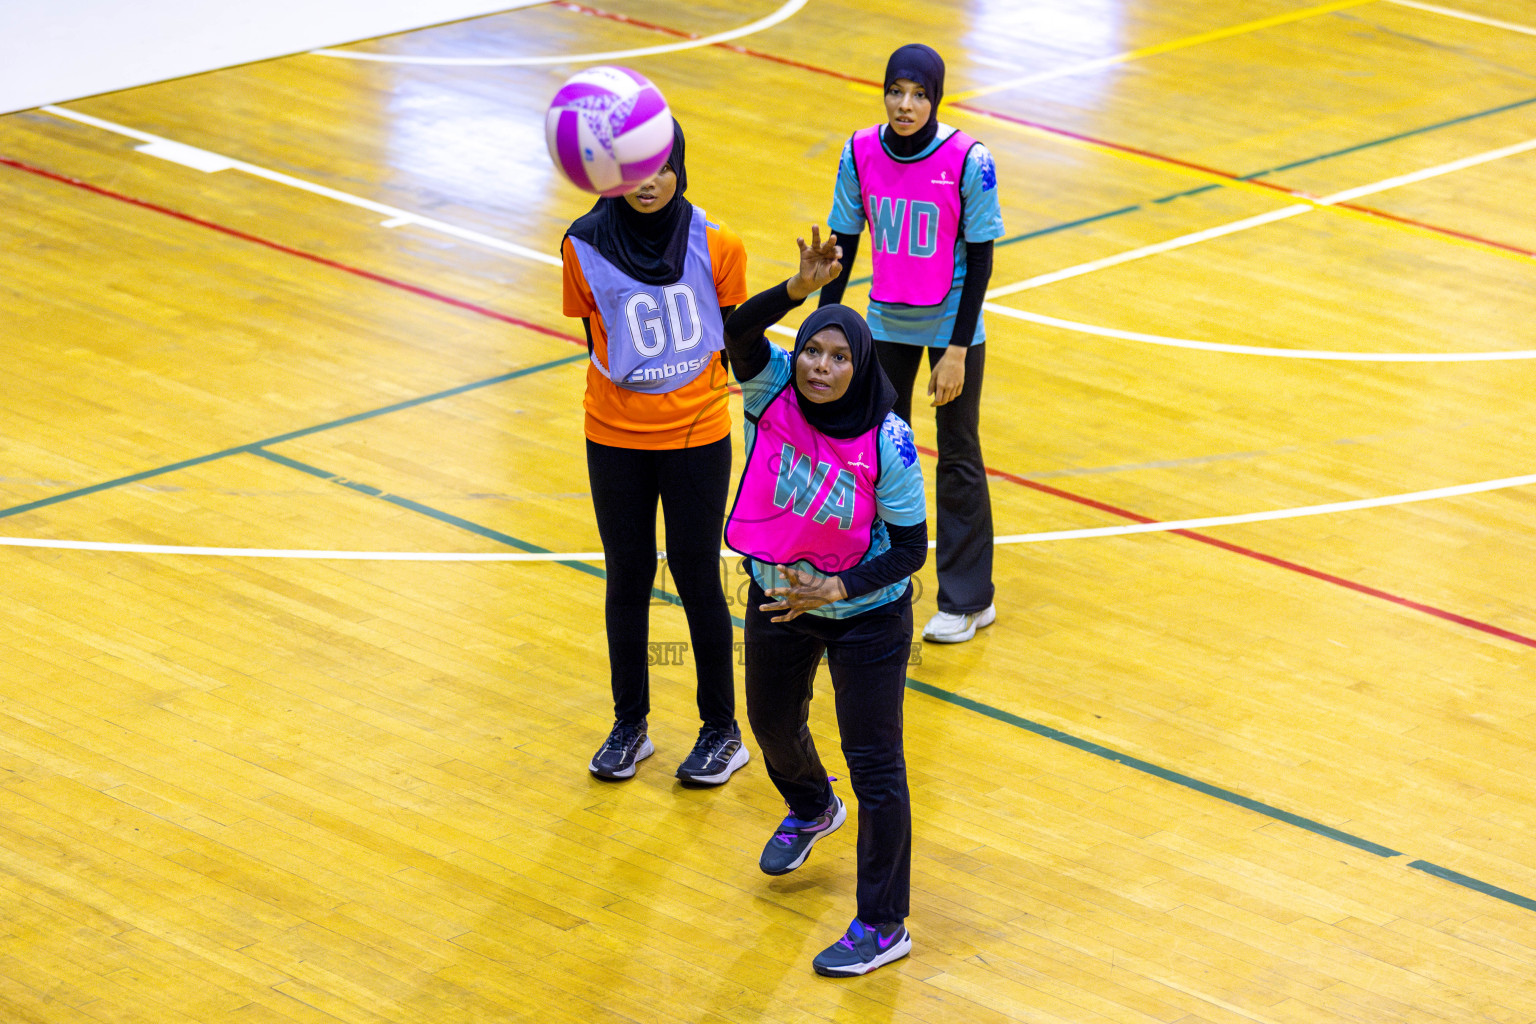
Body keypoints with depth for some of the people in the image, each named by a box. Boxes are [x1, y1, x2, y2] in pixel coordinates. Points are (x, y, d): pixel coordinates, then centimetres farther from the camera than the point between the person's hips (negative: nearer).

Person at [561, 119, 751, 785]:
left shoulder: (715, 247, -10)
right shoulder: (585, 248, -9)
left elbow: (734, 337, 4)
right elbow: (596, 341, 2)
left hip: (697, 437, -1)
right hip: (615, 441, 1)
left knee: (697, 580, 6)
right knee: (627, 579, 11)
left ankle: (722, 731, 20)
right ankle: (629, 726, 26)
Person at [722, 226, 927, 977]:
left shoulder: (886, 443, -24)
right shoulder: (772, 392, -17)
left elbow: (911, 549, -17)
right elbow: (739, 331, -37)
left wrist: (837, 591, -27)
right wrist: (798, 289, -51)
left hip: (867, 617, -5)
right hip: (777, 602, 5)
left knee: (876, 768, -1)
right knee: (773, 725, 27)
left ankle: (883, 926, 12)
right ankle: (811, 810, 62)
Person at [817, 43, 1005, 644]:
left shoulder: (968, 161, -18)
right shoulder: (861, 154, -8)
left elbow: (980, 259, -13)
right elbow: (844, 244, 1)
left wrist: (957, 349, -15)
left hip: (951, 325, -4)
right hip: (886, 321, 4)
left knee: (958, 459, 5)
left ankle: (968, 600, 16)